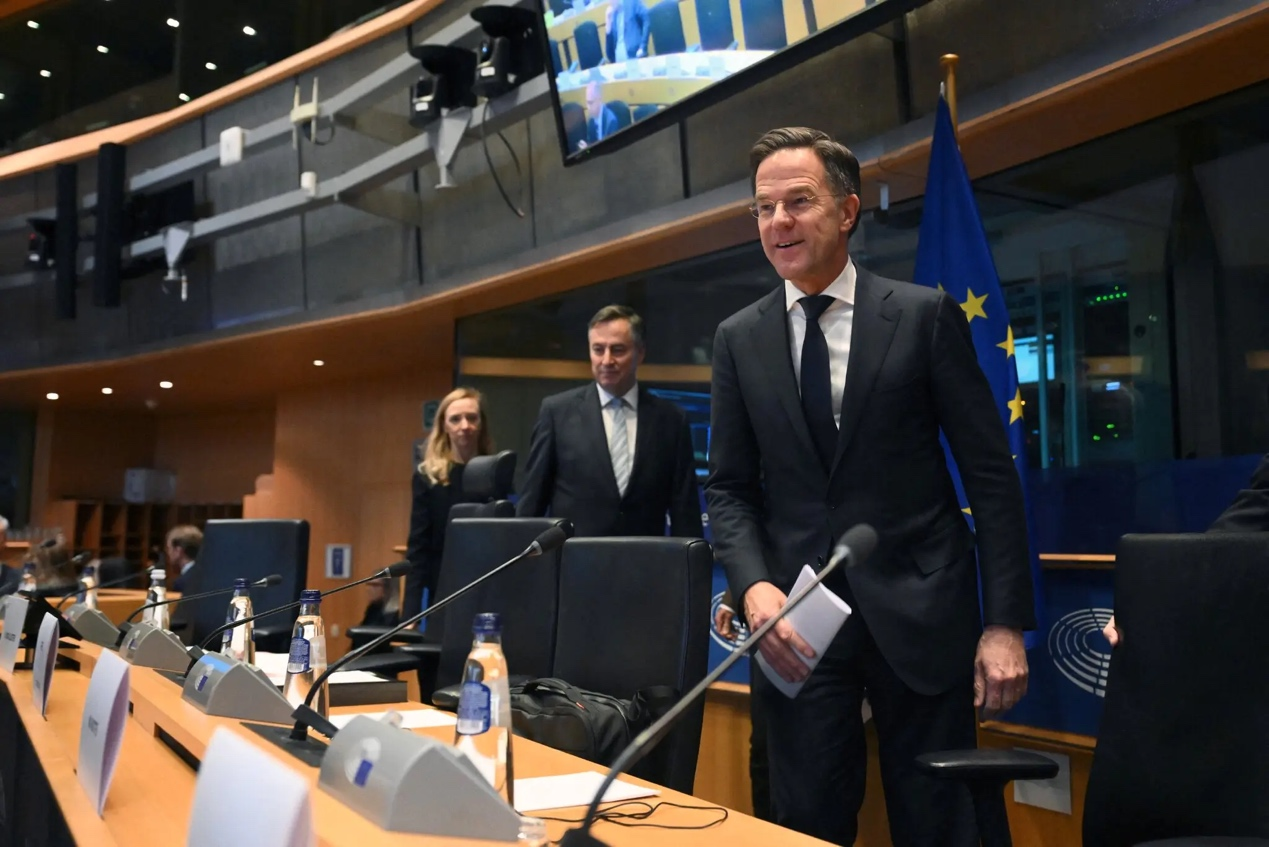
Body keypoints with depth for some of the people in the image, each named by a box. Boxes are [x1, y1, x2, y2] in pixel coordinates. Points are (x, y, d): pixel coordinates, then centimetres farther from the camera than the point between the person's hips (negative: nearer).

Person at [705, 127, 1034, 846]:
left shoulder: (927, 316, -2)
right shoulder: (739, 339, 6)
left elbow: (992, 475, -2)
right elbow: (729, 487, 8)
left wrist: (1007, 622, -7)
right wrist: (755, 586, -10)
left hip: (919, 610, -2)